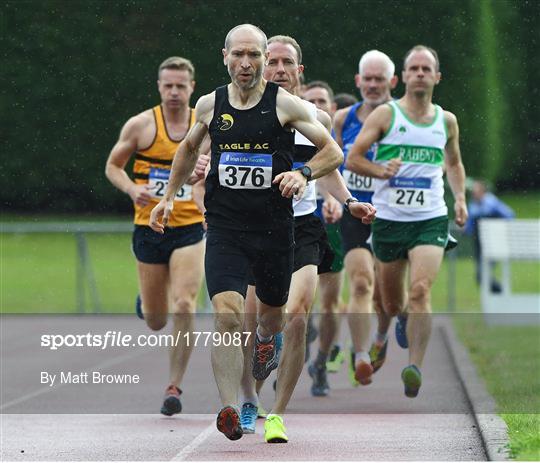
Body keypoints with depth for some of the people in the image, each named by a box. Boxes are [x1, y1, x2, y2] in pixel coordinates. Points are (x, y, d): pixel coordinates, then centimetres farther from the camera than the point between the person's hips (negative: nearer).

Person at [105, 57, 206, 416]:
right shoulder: (141, 126, -3)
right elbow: (113, 166, 6)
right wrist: (132, 189, -13)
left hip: (190, 229, 0)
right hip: (149, 228, 0)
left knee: (184, 307, -17)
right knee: (156, 321, 8)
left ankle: (175, 386, -7)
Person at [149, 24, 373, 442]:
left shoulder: (285, 104, -5)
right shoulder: (209, 105, 3)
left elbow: (333, 152, -2)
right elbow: (189, 147, 25)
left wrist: (303, 173, -20)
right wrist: (169, 197, 23)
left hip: (274, 228, 0)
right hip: (224, 228, 0)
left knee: (272, 313, 19)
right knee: (227, 314, -19)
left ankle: (266, 339, 57)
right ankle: (230, 410, -21)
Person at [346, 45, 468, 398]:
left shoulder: (447, 121, 9)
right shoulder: (386, 114, -1)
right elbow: (353, 159, -1)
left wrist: (460, 198, 11)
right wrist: (381, 170, -20)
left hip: (431, 219, 0)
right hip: (389, 219, 0)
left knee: (420, 290, -22)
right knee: (392, 305, 11)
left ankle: (415, 368, -23)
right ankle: (404, 318, 49)